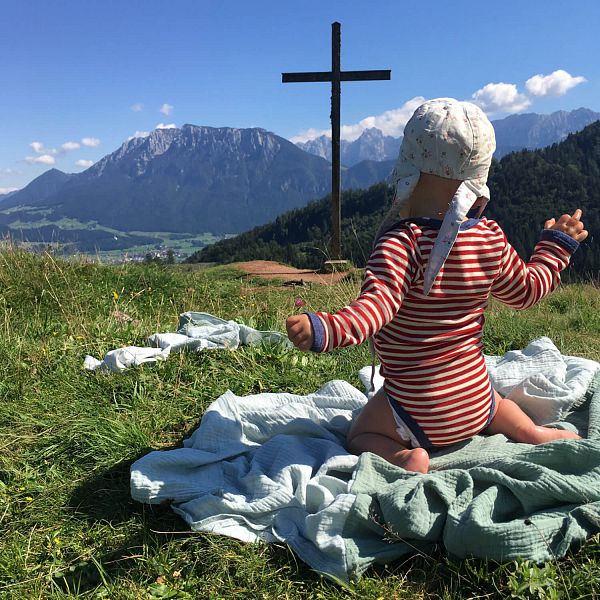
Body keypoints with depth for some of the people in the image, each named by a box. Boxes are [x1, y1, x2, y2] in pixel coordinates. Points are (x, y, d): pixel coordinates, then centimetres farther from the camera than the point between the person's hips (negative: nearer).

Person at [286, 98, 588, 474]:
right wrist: (558, 244, 25)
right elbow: (527, 290, 9)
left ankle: (403, 457, -13)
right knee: (497, 403, 40)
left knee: (359, 435, 14)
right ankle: (533, 433, 14)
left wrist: (324, 329, -49)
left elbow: (379, 303, -37)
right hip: (477, 401, 7)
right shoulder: (491, 237, -6)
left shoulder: (401, 241, -25)